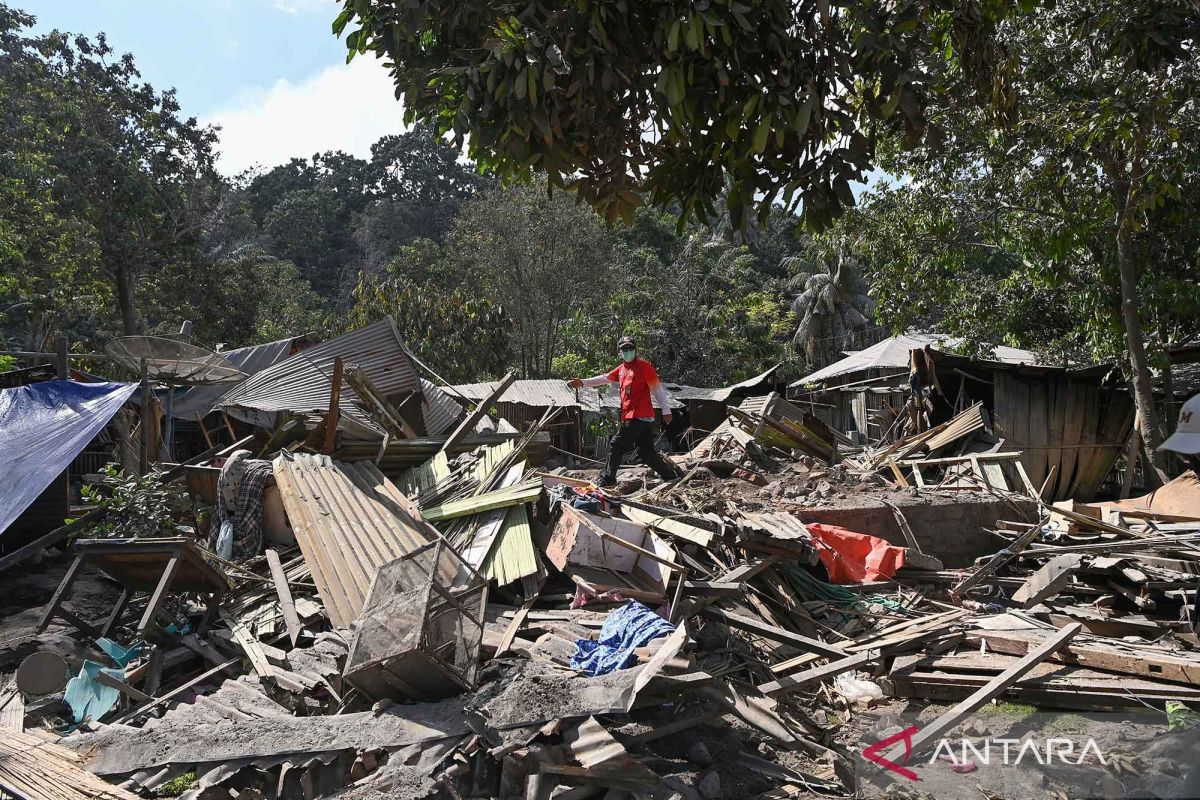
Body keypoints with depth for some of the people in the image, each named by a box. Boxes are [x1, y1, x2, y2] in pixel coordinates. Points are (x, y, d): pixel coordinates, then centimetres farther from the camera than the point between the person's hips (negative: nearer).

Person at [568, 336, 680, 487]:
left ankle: (607, 480, 0)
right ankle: (670, 475, 19)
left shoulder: (644, 366, -6)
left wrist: (666, 410, -11)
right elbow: (604, 378, 20)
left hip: (639, 417, -8)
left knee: (616, 445, -7)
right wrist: (582, 382, 12)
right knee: (646, 451, 10)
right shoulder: (622, 369, 17)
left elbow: (657, 388, -8)